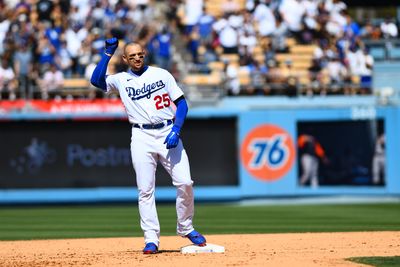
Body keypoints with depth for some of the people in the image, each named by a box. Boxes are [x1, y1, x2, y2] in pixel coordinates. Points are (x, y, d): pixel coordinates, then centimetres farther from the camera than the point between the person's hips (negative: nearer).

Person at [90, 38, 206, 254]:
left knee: (184, 183, -7)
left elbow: (181, 103, 5)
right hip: (142, 137, 0)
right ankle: (151, 238, -1)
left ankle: (186, 228, 13)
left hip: (168, 133, 0)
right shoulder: (121, 80, 7)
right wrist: (108, 53, -11)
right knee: (145, 189, -4)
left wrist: (176, 130, -9)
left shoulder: (162, 74, 7)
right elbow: (96, 80, -11)